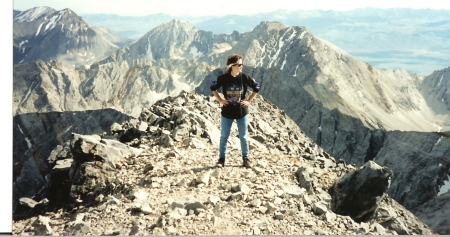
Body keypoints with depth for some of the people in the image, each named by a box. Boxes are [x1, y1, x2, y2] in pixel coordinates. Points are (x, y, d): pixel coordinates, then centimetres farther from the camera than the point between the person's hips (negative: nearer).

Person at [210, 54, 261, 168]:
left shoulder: (244, 77, -10)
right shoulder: (223, 78, -11)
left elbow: (257, 87, 3)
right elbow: (213, 88, 6)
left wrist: (249, 100, -2)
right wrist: (220, 100, 0)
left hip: (242, 112, 0)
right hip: (227, 112, 0)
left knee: (243, 136, 9)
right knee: (224, 136, 9)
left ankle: (245, 158, 23)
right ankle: (221, 158, 22)